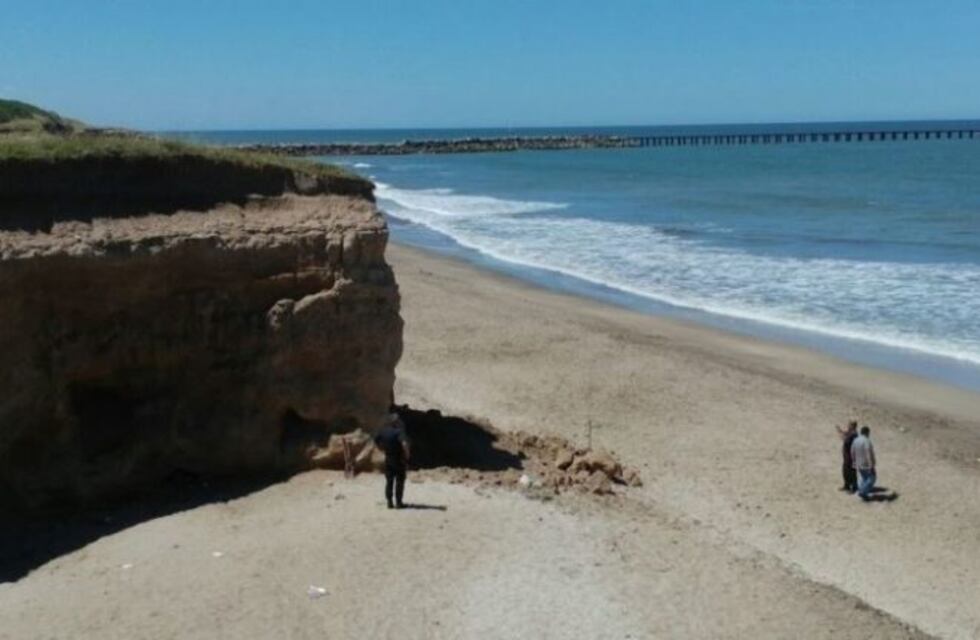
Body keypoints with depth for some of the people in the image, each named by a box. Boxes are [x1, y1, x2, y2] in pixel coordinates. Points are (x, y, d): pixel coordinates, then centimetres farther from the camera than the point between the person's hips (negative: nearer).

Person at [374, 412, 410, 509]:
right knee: (399, 481, 7)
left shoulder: (383, 432, -1)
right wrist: (407, 456, -21)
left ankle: (389, 502, 14)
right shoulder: (399, 432, -20)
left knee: (389, 481, 13)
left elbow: (376, 441, 12)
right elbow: (404, 444, -34)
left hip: (388, 459, 5)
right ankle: (398, 502, 9)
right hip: (399, 460, -5)